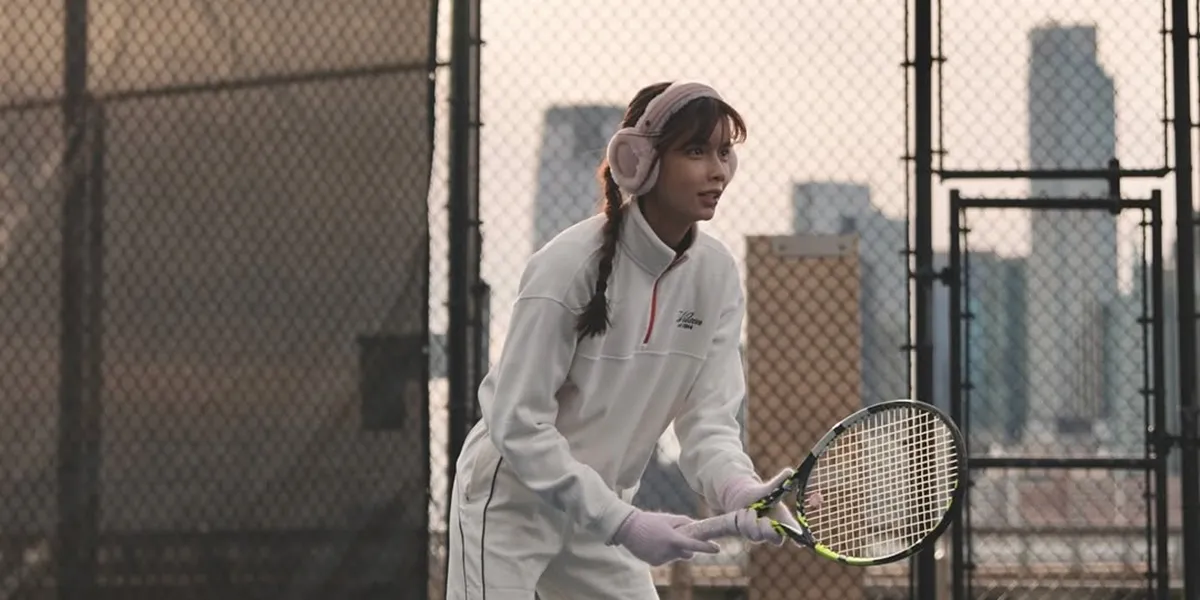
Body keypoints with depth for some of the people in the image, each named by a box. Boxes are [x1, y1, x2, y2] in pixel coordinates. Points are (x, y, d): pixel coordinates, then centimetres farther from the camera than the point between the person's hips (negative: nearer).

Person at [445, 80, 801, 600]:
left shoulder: (717, 275, -5)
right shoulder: (567, 266, -23)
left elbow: (708, 419, -6)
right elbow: (517, 425, -23)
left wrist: (738, 491, -28)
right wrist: (624, 523, -28)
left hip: (599, 511, 6)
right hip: (510, 501, -6)